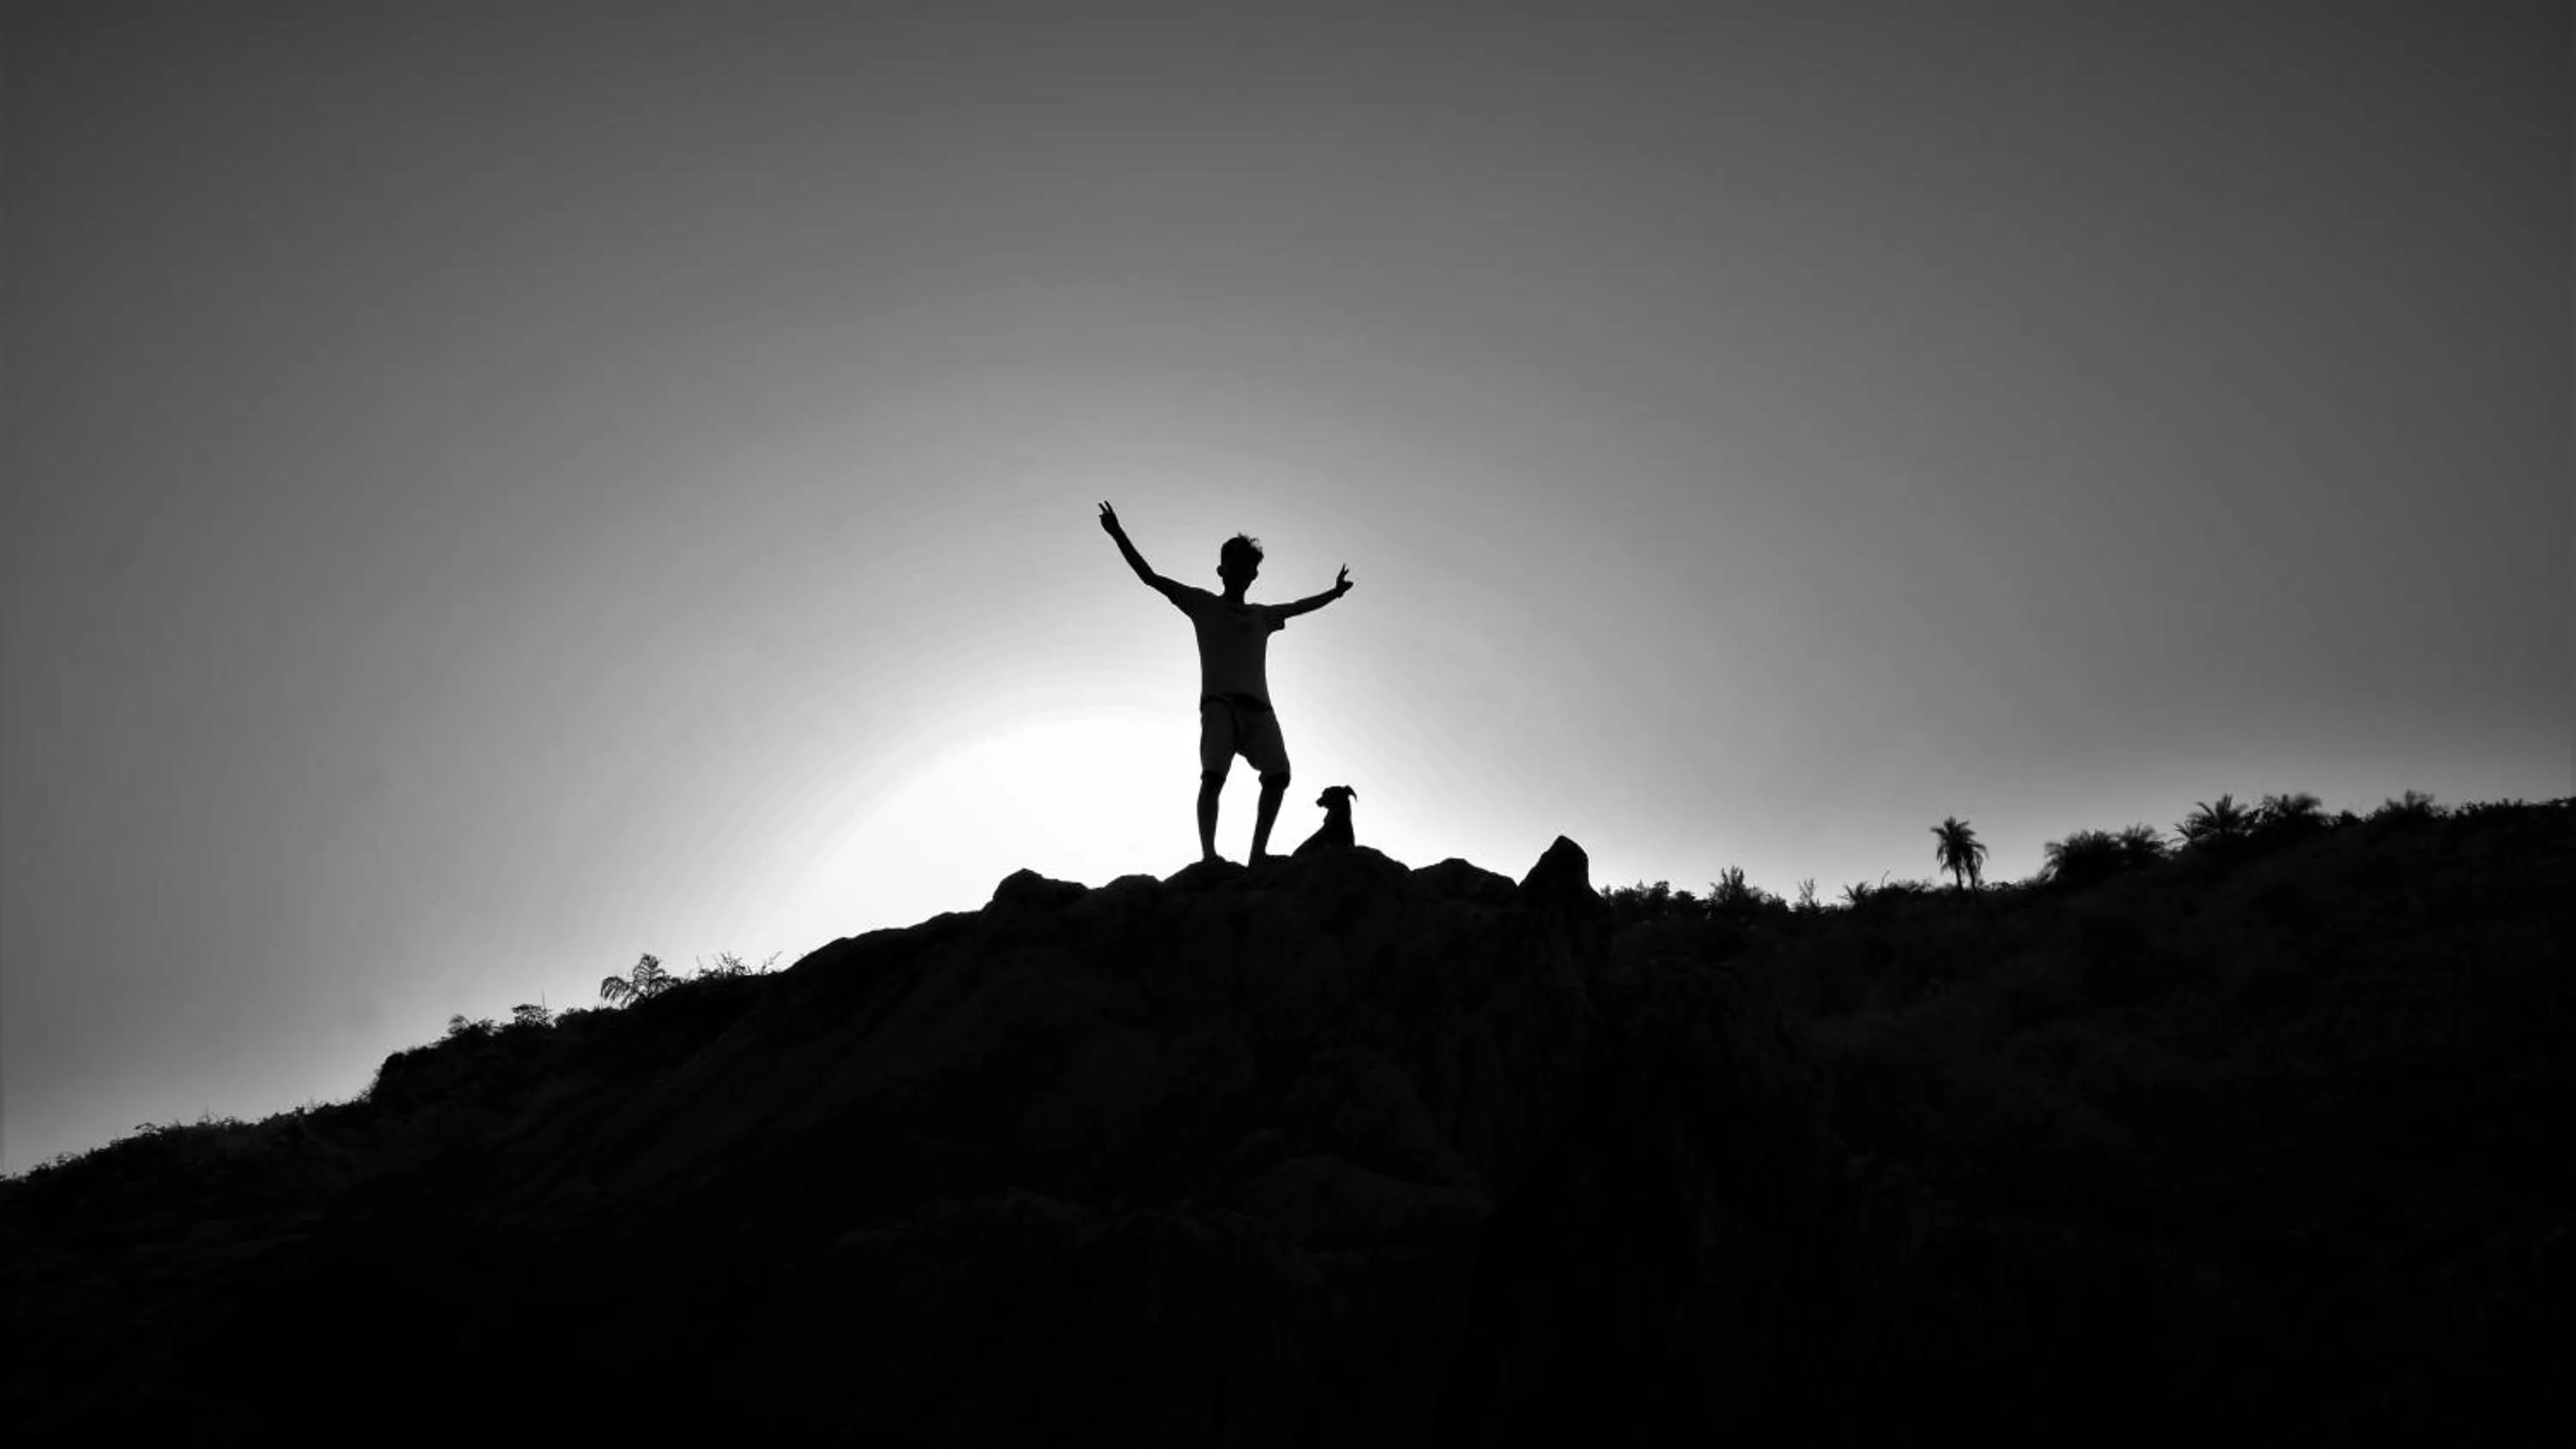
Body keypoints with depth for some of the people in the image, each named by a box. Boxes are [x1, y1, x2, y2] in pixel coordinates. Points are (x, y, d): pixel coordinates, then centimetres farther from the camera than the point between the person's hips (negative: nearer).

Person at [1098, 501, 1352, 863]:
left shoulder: (1262, 615, 27)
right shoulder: (1203, 605, 16)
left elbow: (1301, 606, 46)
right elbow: (1150, 577, 12)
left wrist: (1334, 592, 54)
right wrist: (1119, 535, 6)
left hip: (1258, 707, 4)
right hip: (1218, 703, -4)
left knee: (1278, 775, -16)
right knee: (1213, 775, -23)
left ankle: (1257, 853, -10)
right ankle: (1208, 853, -28)